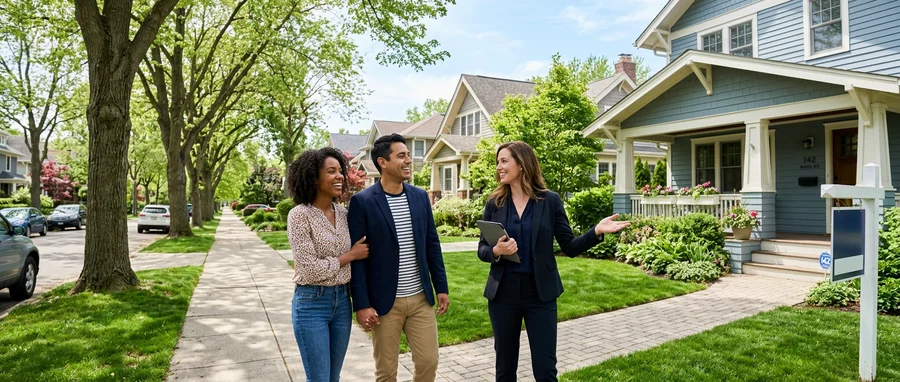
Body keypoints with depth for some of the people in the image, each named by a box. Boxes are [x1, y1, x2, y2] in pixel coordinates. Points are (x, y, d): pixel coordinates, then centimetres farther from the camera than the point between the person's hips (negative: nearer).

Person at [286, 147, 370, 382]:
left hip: (342, 301, 6)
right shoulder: (299, 215, -15)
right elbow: (310, 269, -19)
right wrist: (350, 256, -11)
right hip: (311, 303, -6)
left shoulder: (343, 213, 4)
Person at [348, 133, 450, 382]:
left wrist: (441, 287, 7)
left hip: (421, 298, 4)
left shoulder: (420, 196, 5)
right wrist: (361, 305, -12)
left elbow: (432, 245, 9)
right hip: (384, 302, -4)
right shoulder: (362, 201, -10)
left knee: (428, 362, 10)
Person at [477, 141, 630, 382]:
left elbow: (570, 247, -2)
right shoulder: (494, 203, 1)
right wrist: (496, 251, -18)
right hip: (503, 292, 2)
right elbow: (482, 250, 4)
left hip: (540, 292, -1)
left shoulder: (550, 200, -3)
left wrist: (597, 232, -18)